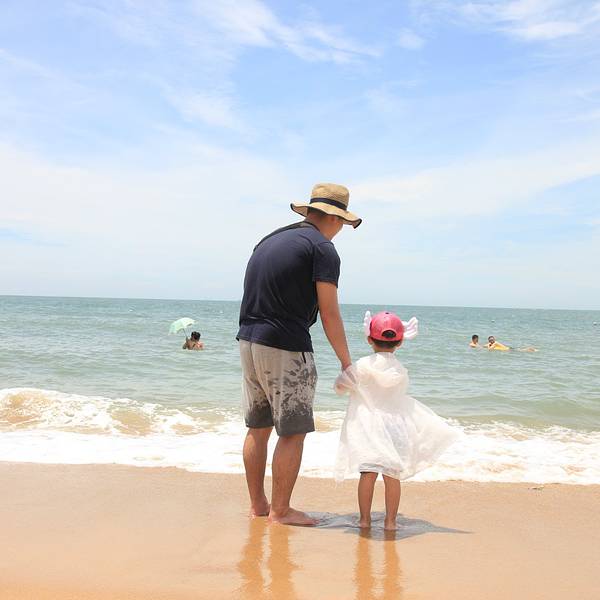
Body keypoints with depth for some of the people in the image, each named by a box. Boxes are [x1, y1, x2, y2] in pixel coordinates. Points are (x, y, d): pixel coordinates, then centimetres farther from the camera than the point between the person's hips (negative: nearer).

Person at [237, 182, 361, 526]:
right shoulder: (322, 248, -7)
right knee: (293, 432, 2)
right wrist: (346, 362, 0)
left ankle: (258, 504, 24)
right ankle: (280, 510, 8)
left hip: (249, 342, 8)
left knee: (258, 428, 15)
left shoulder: (270, 240, 17)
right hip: (286, 349, -8)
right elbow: (329, 315, -9)